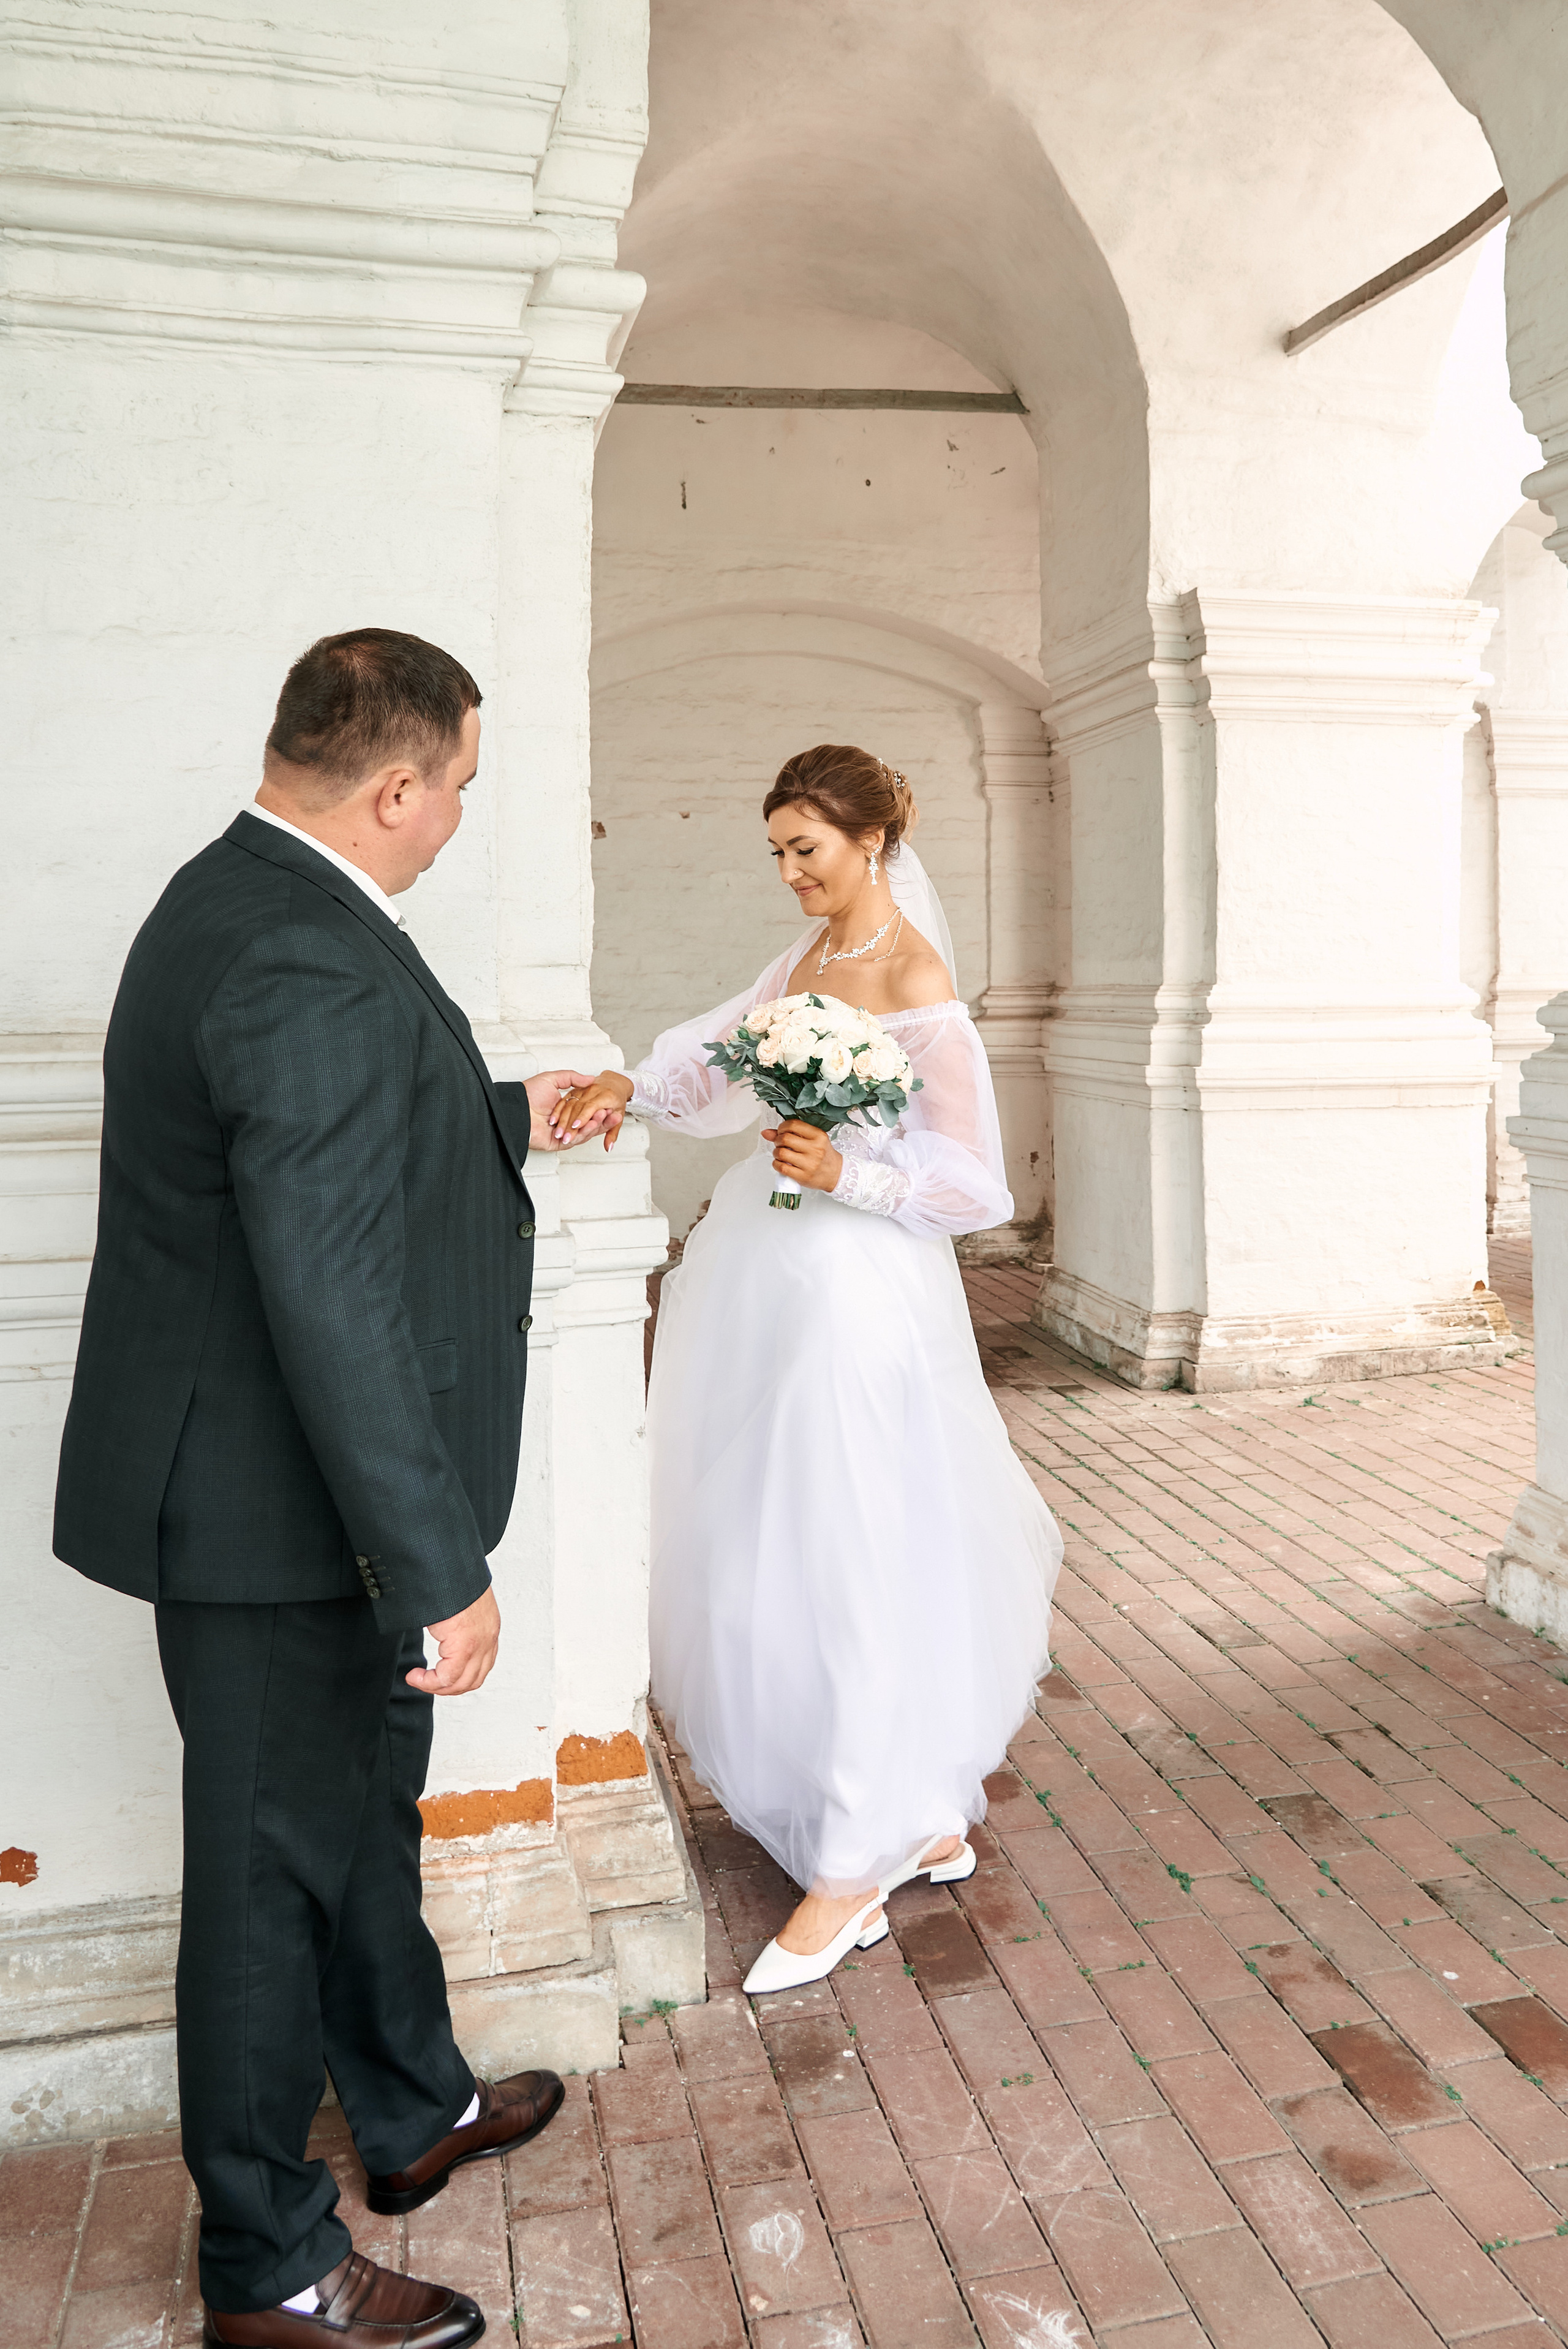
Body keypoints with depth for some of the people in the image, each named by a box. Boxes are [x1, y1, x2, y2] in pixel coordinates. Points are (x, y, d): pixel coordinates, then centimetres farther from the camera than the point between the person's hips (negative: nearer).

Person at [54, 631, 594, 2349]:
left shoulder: (236, 900, 6)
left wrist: (506, 1120, 36)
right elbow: (337, 1300, -29)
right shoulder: (315, 968, -27)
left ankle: (415, 2110, 48)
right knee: (278, 1868, 9)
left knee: (366, 1812, 25)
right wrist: (438, 1573, -24)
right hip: (281, 1516, -10)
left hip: (289, 1493, 10)